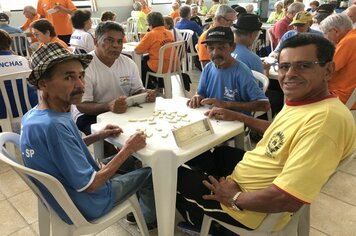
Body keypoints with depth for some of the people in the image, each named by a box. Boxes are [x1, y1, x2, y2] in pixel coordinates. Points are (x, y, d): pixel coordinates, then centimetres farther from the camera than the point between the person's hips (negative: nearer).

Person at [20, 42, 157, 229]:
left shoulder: (32, 115, -8)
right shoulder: (53, 126, -36)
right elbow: (90, 185, -30)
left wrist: (97, 136, -2)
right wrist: (128, 149, -21)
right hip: (85, 205, -7)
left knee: (133, 162, 23)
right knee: (150, 171, 10)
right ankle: (150, 218, 38)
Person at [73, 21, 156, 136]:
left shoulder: (129, 63, 4)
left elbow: (137, 91, 13)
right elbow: (82, 106, -18)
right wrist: (108, 106, -37)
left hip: (123, 113, 5)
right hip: (91, 115, -5)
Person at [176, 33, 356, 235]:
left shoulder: (326, 118, -34)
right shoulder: (302, 101, -2)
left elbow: (288, 200, -37)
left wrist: (235, 198, -20)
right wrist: (237, 116, 14)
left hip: (253, 205, -9)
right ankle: (208, 219, 44)